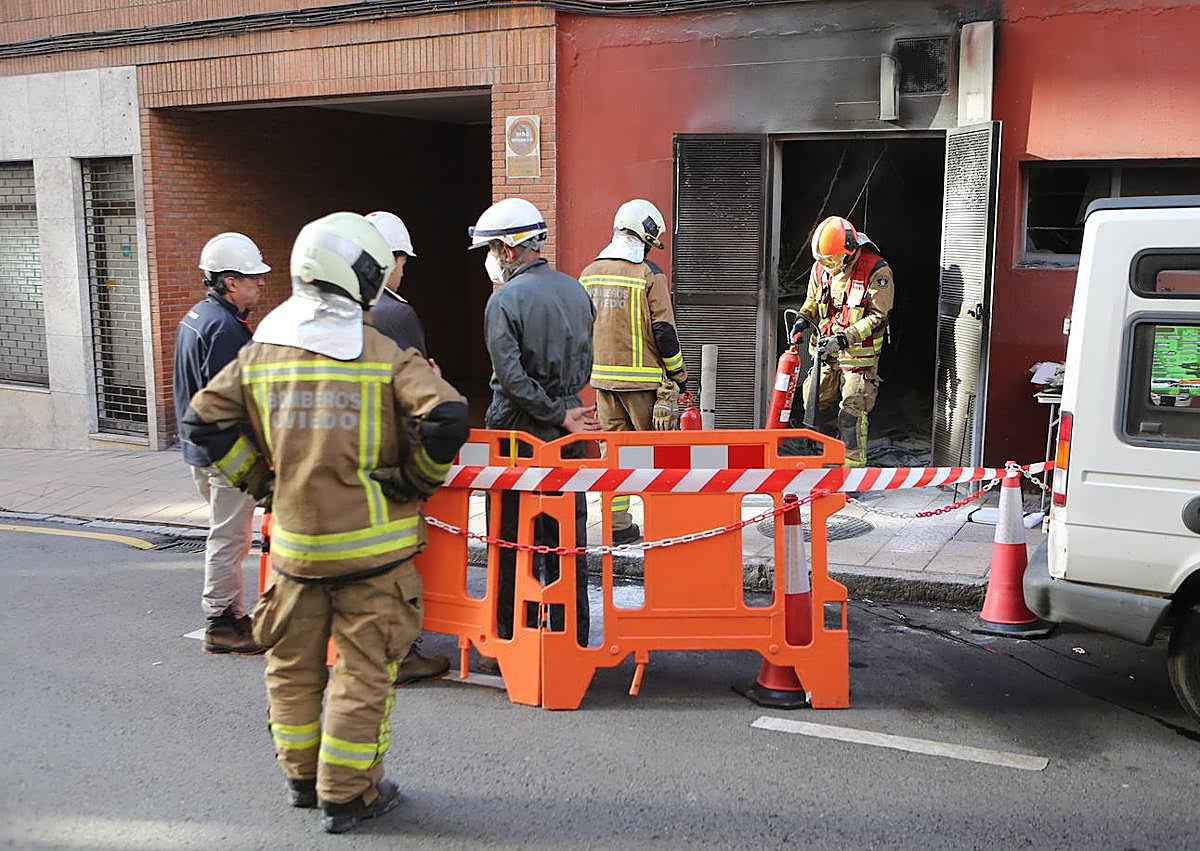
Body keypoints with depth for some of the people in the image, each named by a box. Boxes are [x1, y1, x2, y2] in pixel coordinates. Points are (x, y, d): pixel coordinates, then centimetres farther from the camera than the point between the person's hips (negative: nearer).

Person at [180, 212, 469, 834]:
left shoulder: (259, 354, 2)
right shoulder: (386, 357, -11)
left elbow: (204, 420, 4)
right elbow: (445, 418, -22)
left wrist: (258, 479, 11)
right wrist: (418, 481, -6)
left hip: (294, 541, 4)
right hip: (370, 542, -4)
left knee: (293, 663, 20)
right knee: (364, 669, 7)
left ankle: (302, 776, 34)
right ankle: (347, 795, 15)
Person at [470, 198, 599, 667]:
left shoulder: (505, 300, -13)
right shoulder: (576, 291, 8)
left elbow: (512, 377, -19)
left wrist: (560, 415, -11)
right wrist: (568, 410, 10)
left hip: (519, 435, -6)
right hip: (569, 439, 6)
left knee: (513, 544, 3)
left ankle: (511, 645, 9)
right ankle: (571, 641, 19)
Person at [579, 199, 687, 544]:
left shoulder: (588, 275, 9)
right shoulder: (650, 275, -10)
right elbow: (663, 331, -11)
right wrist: (679, 375, -2)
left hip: (603, 378, 6)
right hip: (642, 379, -5)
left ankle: (619, 527, 12)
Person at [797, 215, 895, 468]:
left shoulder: (876, 270, -15)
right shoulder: (821, 268, 3)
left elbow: (878, 316, -15)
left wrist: (843, 338, -24)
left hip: (858, 354, -6)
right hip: (825, 352, 6)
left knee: (852, 411, -8)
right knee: (814, 405, 10)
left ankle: (853, 465, 1)